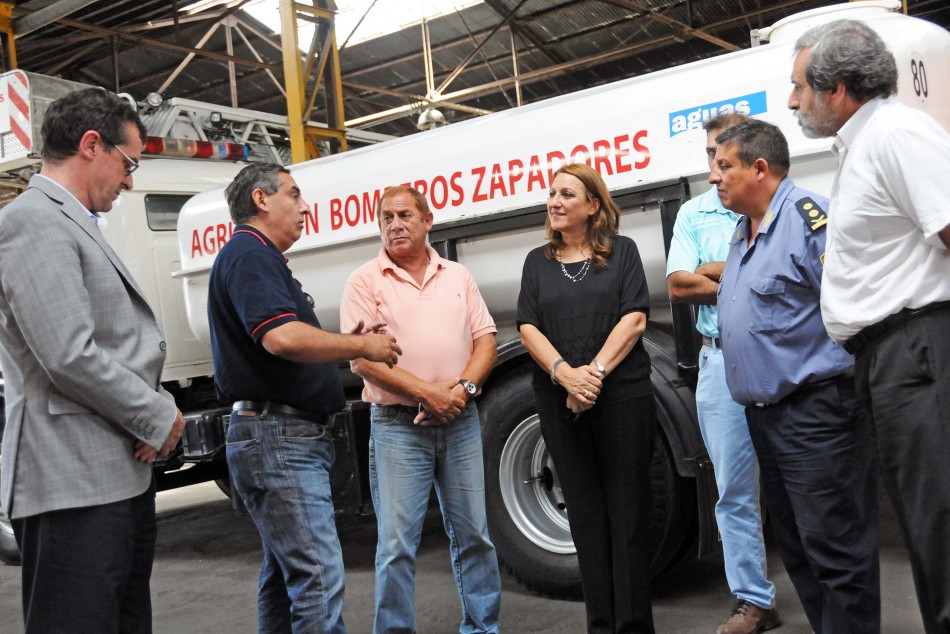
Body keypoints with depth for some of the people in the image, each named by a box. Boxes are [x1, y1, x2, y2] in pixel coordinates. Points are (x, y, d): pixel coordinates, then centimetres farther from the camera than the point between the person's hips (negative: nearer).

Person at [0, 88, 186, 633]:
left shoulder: (77, 227, 19)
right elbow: (70, 357, -21)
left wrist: (157, 410, 4)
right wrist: (160, 419, -10)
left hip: (122, 475, 10)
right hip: (75, 485, -10)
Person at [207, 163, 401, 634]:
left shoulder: (259, 257, 22)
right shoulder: (249, 254, -11)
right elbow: (283, 338, -27)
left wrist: (350, 342, 9)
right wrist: (360, 346, -14)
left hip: (296, 436, 11)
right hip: (278, 436, -11)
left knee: (285, 574, 16)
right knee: (320, 577, -13)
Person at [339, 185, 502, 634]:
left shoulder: (457, 276, 13)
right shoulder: (365, 281, 0)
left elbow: (485, 339, 9)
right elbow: (361, 358, -9)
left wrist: (463, 387, -9)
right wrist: (427, 392, -15)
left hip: (461, 422, 4)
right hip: (397, 426, -3)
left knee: (473, 534, 11)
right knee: (397, 543, -2)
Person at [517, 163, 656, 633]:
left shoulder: (622, 251, 6)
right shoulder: (537, 262, 13)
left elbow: (634, 319, -4)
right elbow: (528, 328, 3)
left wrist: (595, 372, -16)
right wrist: (566, 374, -14)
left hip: (622, 396, -2)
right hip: (560, 400, 3)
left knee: (626, 510, 1)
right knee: (585, 514, 6)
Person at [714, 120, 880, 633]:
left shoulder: (809, 216, -14)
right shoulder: (742, 232, 16)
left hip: (815, 412, -10)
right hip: (764, 413, 10)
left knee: (835, 550, -4)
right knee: (795, 546, 17)